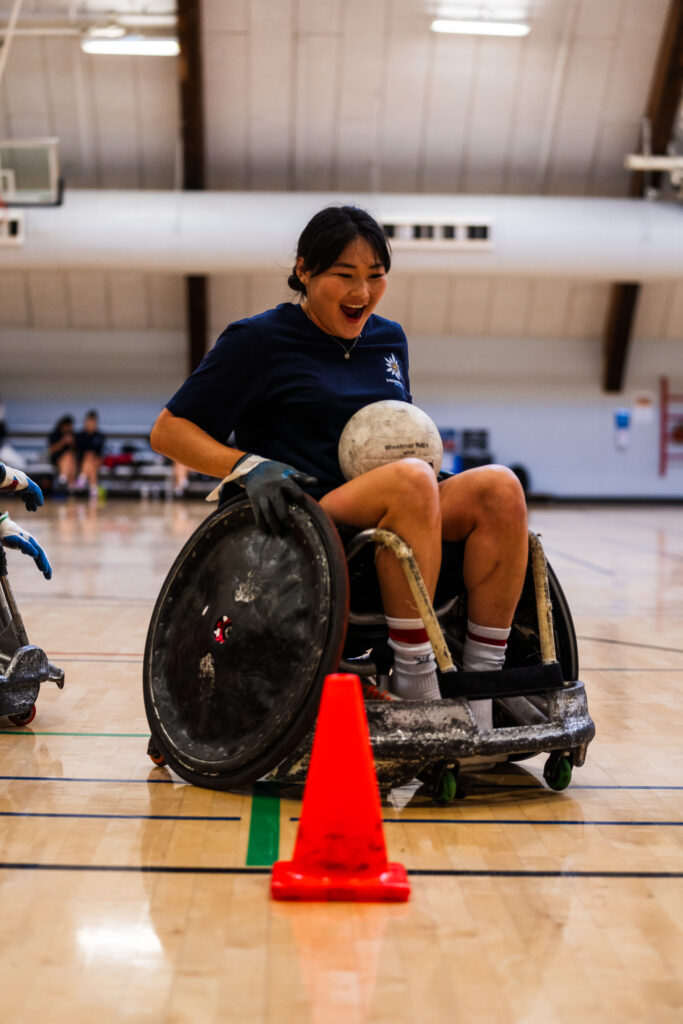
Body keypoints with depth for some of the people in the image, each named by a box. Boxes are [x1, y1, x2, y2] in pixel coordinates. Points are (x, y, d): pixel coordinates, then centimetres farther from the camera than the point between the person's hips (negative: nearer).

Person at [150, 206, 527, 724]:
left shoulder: (389, 339, 18)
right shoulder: (259, 340, 0)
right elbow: (168, 431, 0)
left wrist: (419, 450, 5)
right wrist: (247, 465, -17)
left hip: (393, 524, 6)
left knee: (499, 486, -20)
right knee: (409, 479, -34)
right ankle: (415, 680, -30)